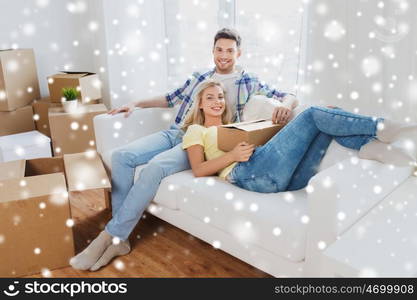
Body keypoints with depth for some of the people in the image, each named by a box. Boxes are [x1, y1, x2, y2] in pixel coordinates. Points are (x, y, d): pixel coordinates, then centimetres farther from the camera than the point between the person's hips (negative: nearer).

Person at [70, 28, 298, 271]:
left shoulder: (248, 82, 10)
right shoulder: (200, 78, 23)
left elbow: (290, 97, 6)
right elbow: (172, 98, 32)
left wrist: (285, 105, -19)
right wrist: (136, 104, 25)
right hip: (175, 133, 6)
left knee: (155, 167, -33)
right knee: (121, 156, -17)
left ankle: (108, 237, -22)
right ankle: (119, 239, -16)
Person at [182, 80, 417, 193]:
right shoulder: (195, 131, 20)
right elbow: (198, 170, 4)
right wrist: (232, 155, -11)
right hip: (252, 175, -7)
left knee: (328, 120, -3)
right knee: (313, 114, -12)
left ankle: (371, 145, -26)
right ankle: (382, 128, -16)